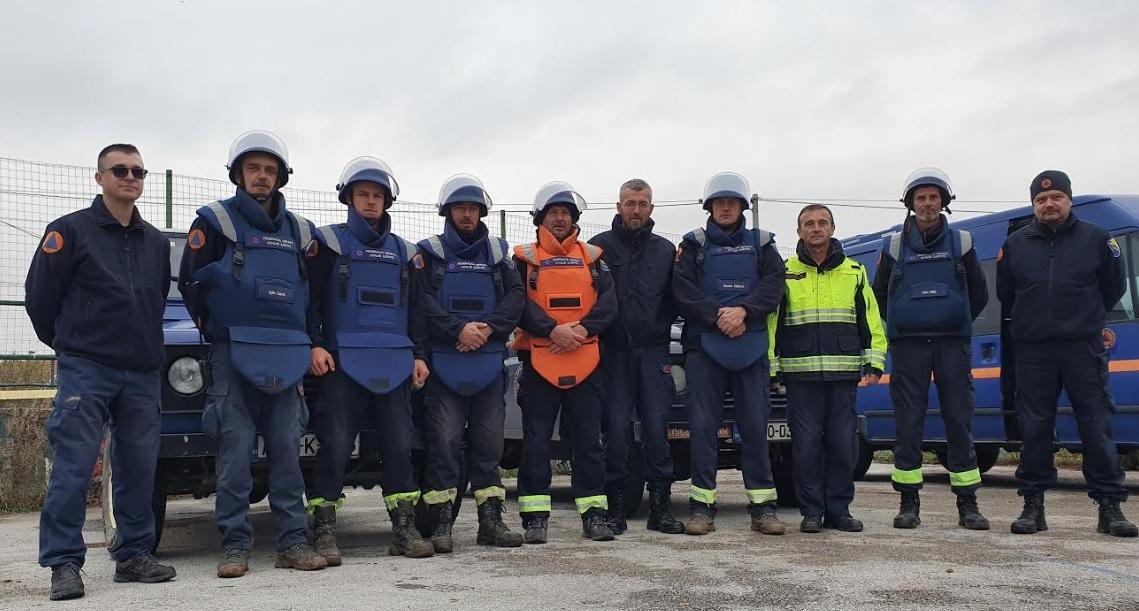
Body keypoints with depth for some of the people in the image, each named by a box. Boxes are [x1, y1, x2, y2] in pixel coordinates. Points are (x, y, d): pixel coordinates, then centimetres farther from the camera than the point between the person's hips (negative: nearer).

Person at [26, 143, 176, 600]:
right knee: (73, 467, -5)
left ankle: (134, 555, 15)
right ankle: (64, 563, 3)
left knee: (139, 468, 6)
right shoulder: (70, 230, -1)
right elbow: (39, 296, 1)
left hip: (143, 373, 5)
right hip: (85, 371, -4)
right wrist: (66, 343, 9)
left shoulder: (156, 242, 14)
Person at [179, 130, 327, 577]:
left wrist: (298, 337, 10)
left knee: (287, 448, 2)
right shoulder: (215, 221, 5)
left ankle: (293, 542, 6)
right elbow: (190, 282, 2)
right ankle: (234, 545, 1)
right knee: (236, 449, -5)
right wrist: (219, 330, 4)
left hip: (287, 355, 3)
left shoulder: (298, 230, 16)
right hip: (233, 353, -3)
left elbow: (314, 289, 20)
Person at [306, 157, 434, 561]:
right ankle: (324, 531, 2)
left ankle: (404, 529, 10)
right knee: (336, 444, -6)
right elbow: (310, 299, 1)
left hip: (395, 363, 4)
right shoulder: (329, 242, 6)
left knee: (399, 444, 3)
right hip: (344, 361, -4)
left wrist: (418, 354, 11)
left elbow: (414, 310, 19)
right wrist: (315, 344, -10)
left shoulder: (403, 252, 18)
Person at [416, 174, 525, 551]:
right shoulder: (430, 253, 7)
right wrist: (458, 329, -18)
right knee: (444, 441, -6)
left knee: (489, 442, 6)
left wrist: (488, 327, -11)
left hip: (489, 362, 3)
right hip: (445, 363, -3)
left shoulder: (497, 252, 16)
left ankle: (491, 521, 13)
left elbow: (516, 298, 5)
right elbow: (422, 303, -6)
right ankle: (441, 524, 1)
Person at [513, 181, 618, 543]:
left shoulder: (592, 257, 13)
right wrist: (553, 330, -20)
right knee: (536, 443, 1)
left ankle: (594, 514, 13)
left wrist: (584, 328, -14)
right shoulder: (524, 258, 6)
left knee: (589, 441, 6)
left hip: (585, 361, 2)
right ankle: (535, 517, 8)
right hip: (539, 362, -2)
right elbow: (519, 304, -7)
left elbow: (609, 303, 2)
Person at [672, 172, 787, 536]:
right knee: (703, 425, -3)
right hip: (704, 345, -1)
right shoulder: (694, 245, 10)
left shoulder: (761, 244, 15)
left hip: (751, 346, 1)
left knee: (755, 425, 1)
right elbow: (683, 291, -2)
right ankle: (702, 505, 2)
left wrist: (743, 310, -15)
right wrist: (717, 315, -14)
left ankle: (763, 506, 6)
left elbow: (773, 285, 1)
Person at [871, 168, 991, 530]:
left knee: (959, 422, 0)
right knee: (908, 424, -1)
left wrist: (955, 325, 14)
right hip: (908, 346, 0)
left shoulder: (960, 242, 9)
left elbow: (978, 295, 17)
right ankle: (909, 503, 6)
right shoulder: (894, 245, 7)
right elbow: (879, 295, 16)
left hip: (953, 344, 1)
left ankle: (967, 503, 7)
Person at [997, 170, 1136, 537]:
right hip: (1033, 351, 1)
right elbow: (1004, 295, 19)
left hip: (1084, 348, -1)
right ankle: (1033, 506, 10)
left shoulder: (1096, 239, 4)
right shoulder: (1015, 245, 7)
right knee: (1034, 428, 3)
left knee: (1097, 426, -1)